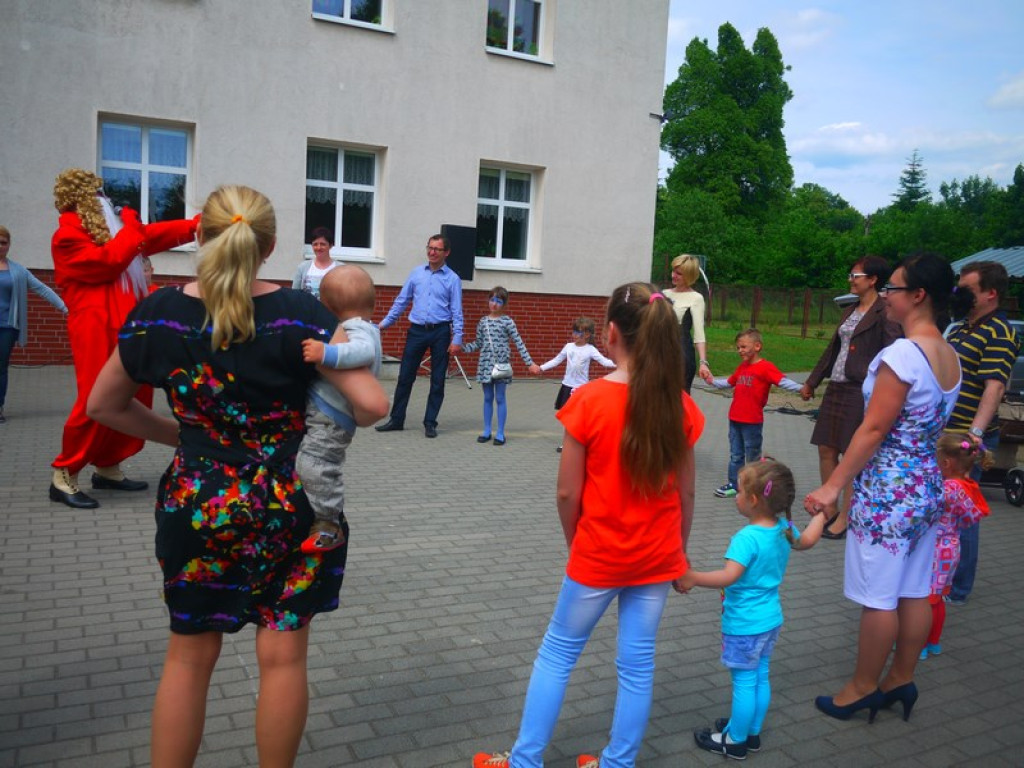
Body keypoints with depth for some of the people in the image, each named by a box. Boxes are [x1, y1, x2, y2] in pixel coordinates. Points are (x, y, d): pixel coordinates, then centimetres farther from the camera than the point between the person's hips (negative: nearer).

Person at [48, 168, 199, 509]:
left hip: (127, 326, 9)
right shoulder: (67, 236, -8)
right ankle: (64, 477, 0)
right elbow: (107, 262, -18)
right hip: (97, 329, -9)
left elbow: (154, 235, 20)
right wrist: (131, 226, -7)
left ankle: (107, 468, 20)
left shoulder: (107, 228, 18)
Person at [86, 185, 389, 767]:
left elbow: (104, 405, 9)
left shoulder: (157, 314, -5)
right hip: (287, 510, -2)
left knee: (189, 657, 18)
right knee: (283, 657, 12)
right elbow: (373, 404, -19)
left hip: (195, 507, 3)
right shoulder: (299, 313, -14)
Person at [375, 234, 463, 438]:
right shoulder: (417, 273, 8)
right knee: (405, 376, 4)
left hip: (440, 332, -2)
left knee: (437, 381, 4)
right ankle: (396, 420, 15)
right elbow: (402, 300, 13)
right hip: (417, 330, 2)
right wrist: (385, 322, 10)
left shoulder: (452, 279, 0)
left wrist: (457, 338, -10)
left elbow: (457, 311, -3)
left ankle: (430, 423, 15)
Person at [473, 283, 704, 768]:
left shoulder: (589, 400, -18)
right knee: (637, 664, 15)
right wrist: (678, 549, 16)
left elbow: (567, 493, -13)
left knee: (557, 655, 14)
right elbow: (685, 492, 2)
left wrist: (576, 544, 5)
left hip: (599, 556, -3)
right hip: (658, 558, 3)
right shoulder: (680, 405, -6)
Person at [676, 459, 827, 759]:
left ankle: (735, 741, 20)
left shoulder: (747, 538, -27)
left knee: (744, 682, 5)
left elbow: (728, 576, -36)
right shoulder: (784, 529, -2)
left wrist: (693, 577, -35)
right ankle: (752, 732, 35)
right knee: (760, 678, 19)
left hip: (745, 625, -8)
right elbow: (807, 540, 19)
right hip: (771, 620, 9)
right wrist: (820, 514, 32)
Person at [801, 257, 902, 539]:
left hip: (861, 392, -8)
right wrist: (811, 382, 22)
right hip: (835, 388, 8)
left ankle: (844, 517, 9)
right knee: (826, 450, 10)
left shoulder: (884, 313, -10)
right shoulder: (851, 310, 16)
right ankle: (830, 509, 23)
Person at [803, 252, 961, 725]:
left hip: (887, 491, -9)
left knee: (878, 597, 4)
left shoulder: (903, 354, -20)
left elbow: (873, 430, -20)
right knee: (914, 593, 16)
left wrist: (833, 486, -16)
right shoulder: (949, 356, 6)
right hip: (926, 485, 9)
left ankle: (862, 689, 17)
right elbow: (930, 427, 12)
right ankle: (901, 681, 29)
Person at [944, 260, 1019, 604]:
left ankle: (956, 590, 13)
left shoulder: (998, 335, -15)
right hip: (940, 433, 9)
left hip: (966, 439, -9)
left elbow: (994, 386, -26)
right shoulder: (961, 328, 14)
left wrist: (976, 430, -36)